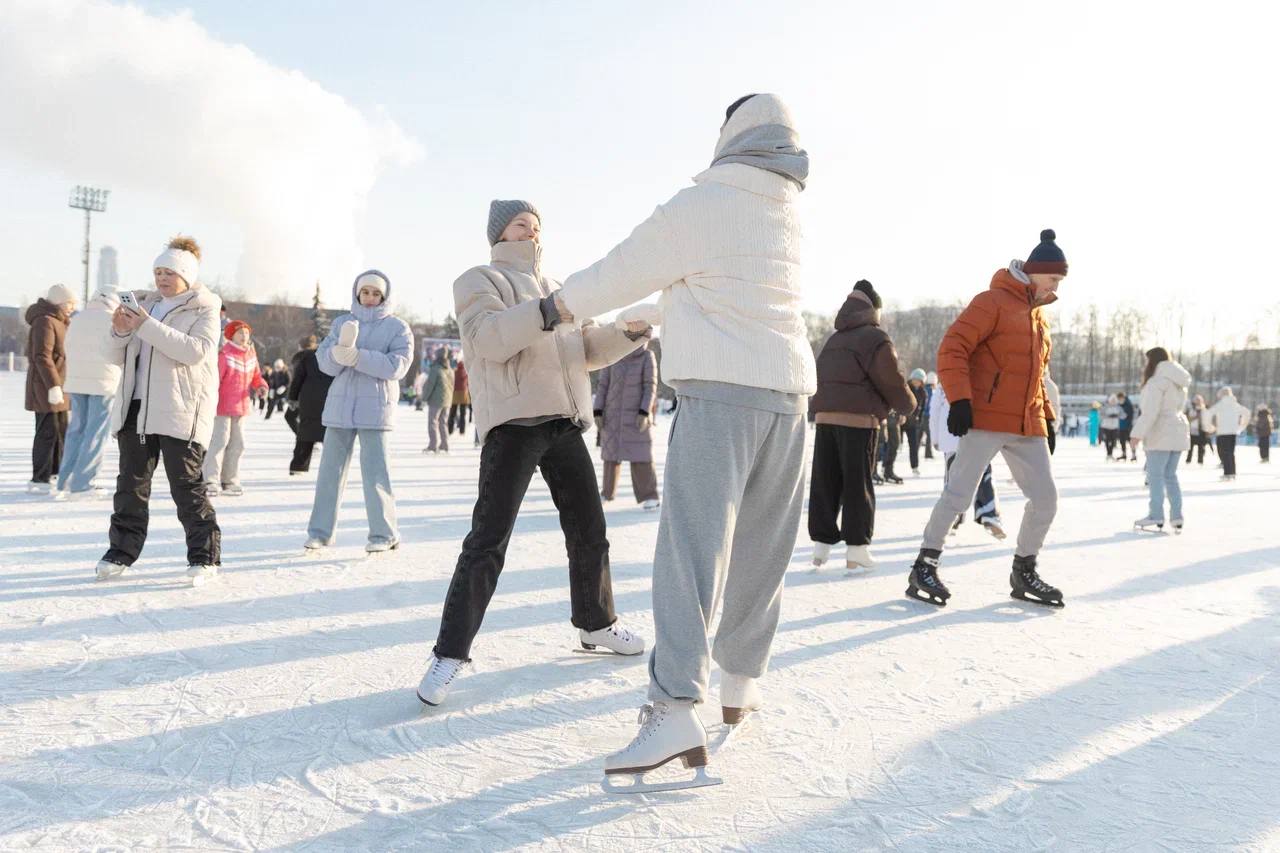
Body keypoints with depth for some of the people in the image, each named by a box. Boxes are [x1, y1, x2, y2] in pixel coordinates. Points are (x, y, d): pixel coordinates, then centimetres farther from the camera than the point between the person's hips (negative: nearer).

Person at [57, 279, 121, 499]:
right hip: (103, 382, -6)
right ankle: (81, 485, -5)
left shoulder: (77, 318, 11)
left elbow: (69, 349, 13)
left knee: (76, 429, 13)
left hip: (76, 381, 6)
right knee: (96, 433, -2)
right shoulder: (112, 320, -8)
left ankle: (65, 482, 13)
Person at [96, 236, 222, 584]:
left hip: (180, 412, -6)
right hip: (136, 407, 6)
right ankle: (122, 550, 16)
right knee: (131, 483, 8)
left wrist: (147, 326, -22)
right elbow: (119, 357, 18)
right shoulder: (145, 305, 18)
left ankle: (205, 555, 2)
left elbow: (196, 350, -18)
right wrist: (121, 332, -4)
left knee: (186, 484, -5)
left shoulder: (204, 310, 0)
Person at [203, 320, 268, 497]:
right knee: (220, 441, -9)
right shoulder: (224, 354, -15)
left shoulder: (251, 353, 8)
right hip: (223, 406, -8)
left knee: (238, 444, 12)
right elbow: (214, 379, -19)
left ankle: (229, 480, 21)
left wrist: (261, 386, -2)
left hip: (241, 406, 8)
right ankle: (211, 481, -5)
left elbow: (255, 375, 19)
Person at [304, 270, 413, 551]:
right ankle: (320, 531, 12)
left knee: (375, 471, -6)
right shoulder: (342, 323, 13)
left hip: (375, 408, -4)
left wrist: (356, 356, -19)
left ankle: (384, 533, 4)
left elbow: (397, 365, -12)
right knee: (330, 469, 4)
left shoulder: (397, 327, 3)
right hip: (340, 406, 4)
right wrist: (341, 347, -19)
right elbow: (325, 362, 3)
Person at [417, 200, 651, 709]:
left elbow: (586, 351, 22)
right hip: (512, 423, -7)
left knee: (589, 529, 13)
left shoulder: (556, 289, 25)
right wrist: (547, 312, -30)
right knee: (488, 540, -13)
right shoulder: (479, 280, 3)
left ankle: (595, 623, 31)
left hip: (564, 422, 7)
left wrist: (630, 333, 4)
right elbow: (488, 338, -16)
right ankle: (450, 654, -7)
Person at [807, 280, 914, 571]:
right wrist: (909, 402, 9)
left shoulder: (834, 340, 21)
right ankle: (856, 547, 2)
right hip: (858, 419, -6)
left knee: (824, 482, 7)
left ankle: (821, 542, 8)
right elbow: (891, 381, -7)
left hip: (825, 416, 6)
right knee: (858, 483, 0)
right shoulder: (875, 338, -4)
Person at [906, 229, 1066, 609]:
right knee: (959, 493, -8)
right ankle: (924, 567, 4)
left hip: (1028, 427, 8)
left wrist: (1048, 417, 21)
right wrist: (960, 399, -22)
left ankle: (1024, 572, 20)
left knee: (1046, 498, 6)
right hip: (985, 420, -8)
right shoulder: (994, 301, -5)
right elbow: (952, 347, -14)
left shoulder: (1040, 316, 20)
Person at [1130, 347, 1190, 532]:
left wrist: (1138, 433, -23)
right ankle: (1176, 516, 10)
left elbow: (1150, 411, -21)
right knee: (1170, 475, 12)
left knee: (1155, 475, -5)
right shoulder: (1178, 383, 18)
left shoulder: (1157, 381, -12)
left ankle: (1156, 516, -5)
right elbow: (1178, 407, 18)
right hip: (1178, 433, 9)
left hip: (1161, 434, -9)